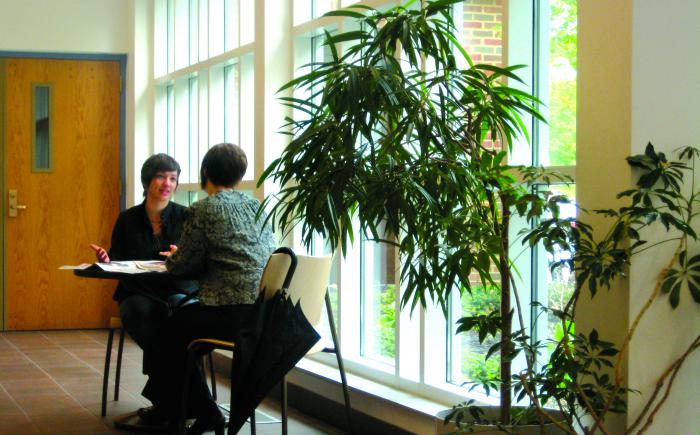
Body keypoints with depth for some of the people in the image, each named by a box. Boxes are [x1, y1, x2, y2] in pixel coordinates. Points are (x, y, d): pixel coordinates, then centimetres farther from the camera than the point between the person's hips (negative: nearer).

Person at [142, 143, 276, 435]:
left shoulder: (201, 210, -5)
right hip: (266, 311, 7)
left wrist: (172, 257, 23)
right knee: (183, 320, 26)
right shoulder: (257, 207, 15)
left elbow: (184, 266, -3)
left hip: (233, 313, -7)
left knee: (172, 329, 20)